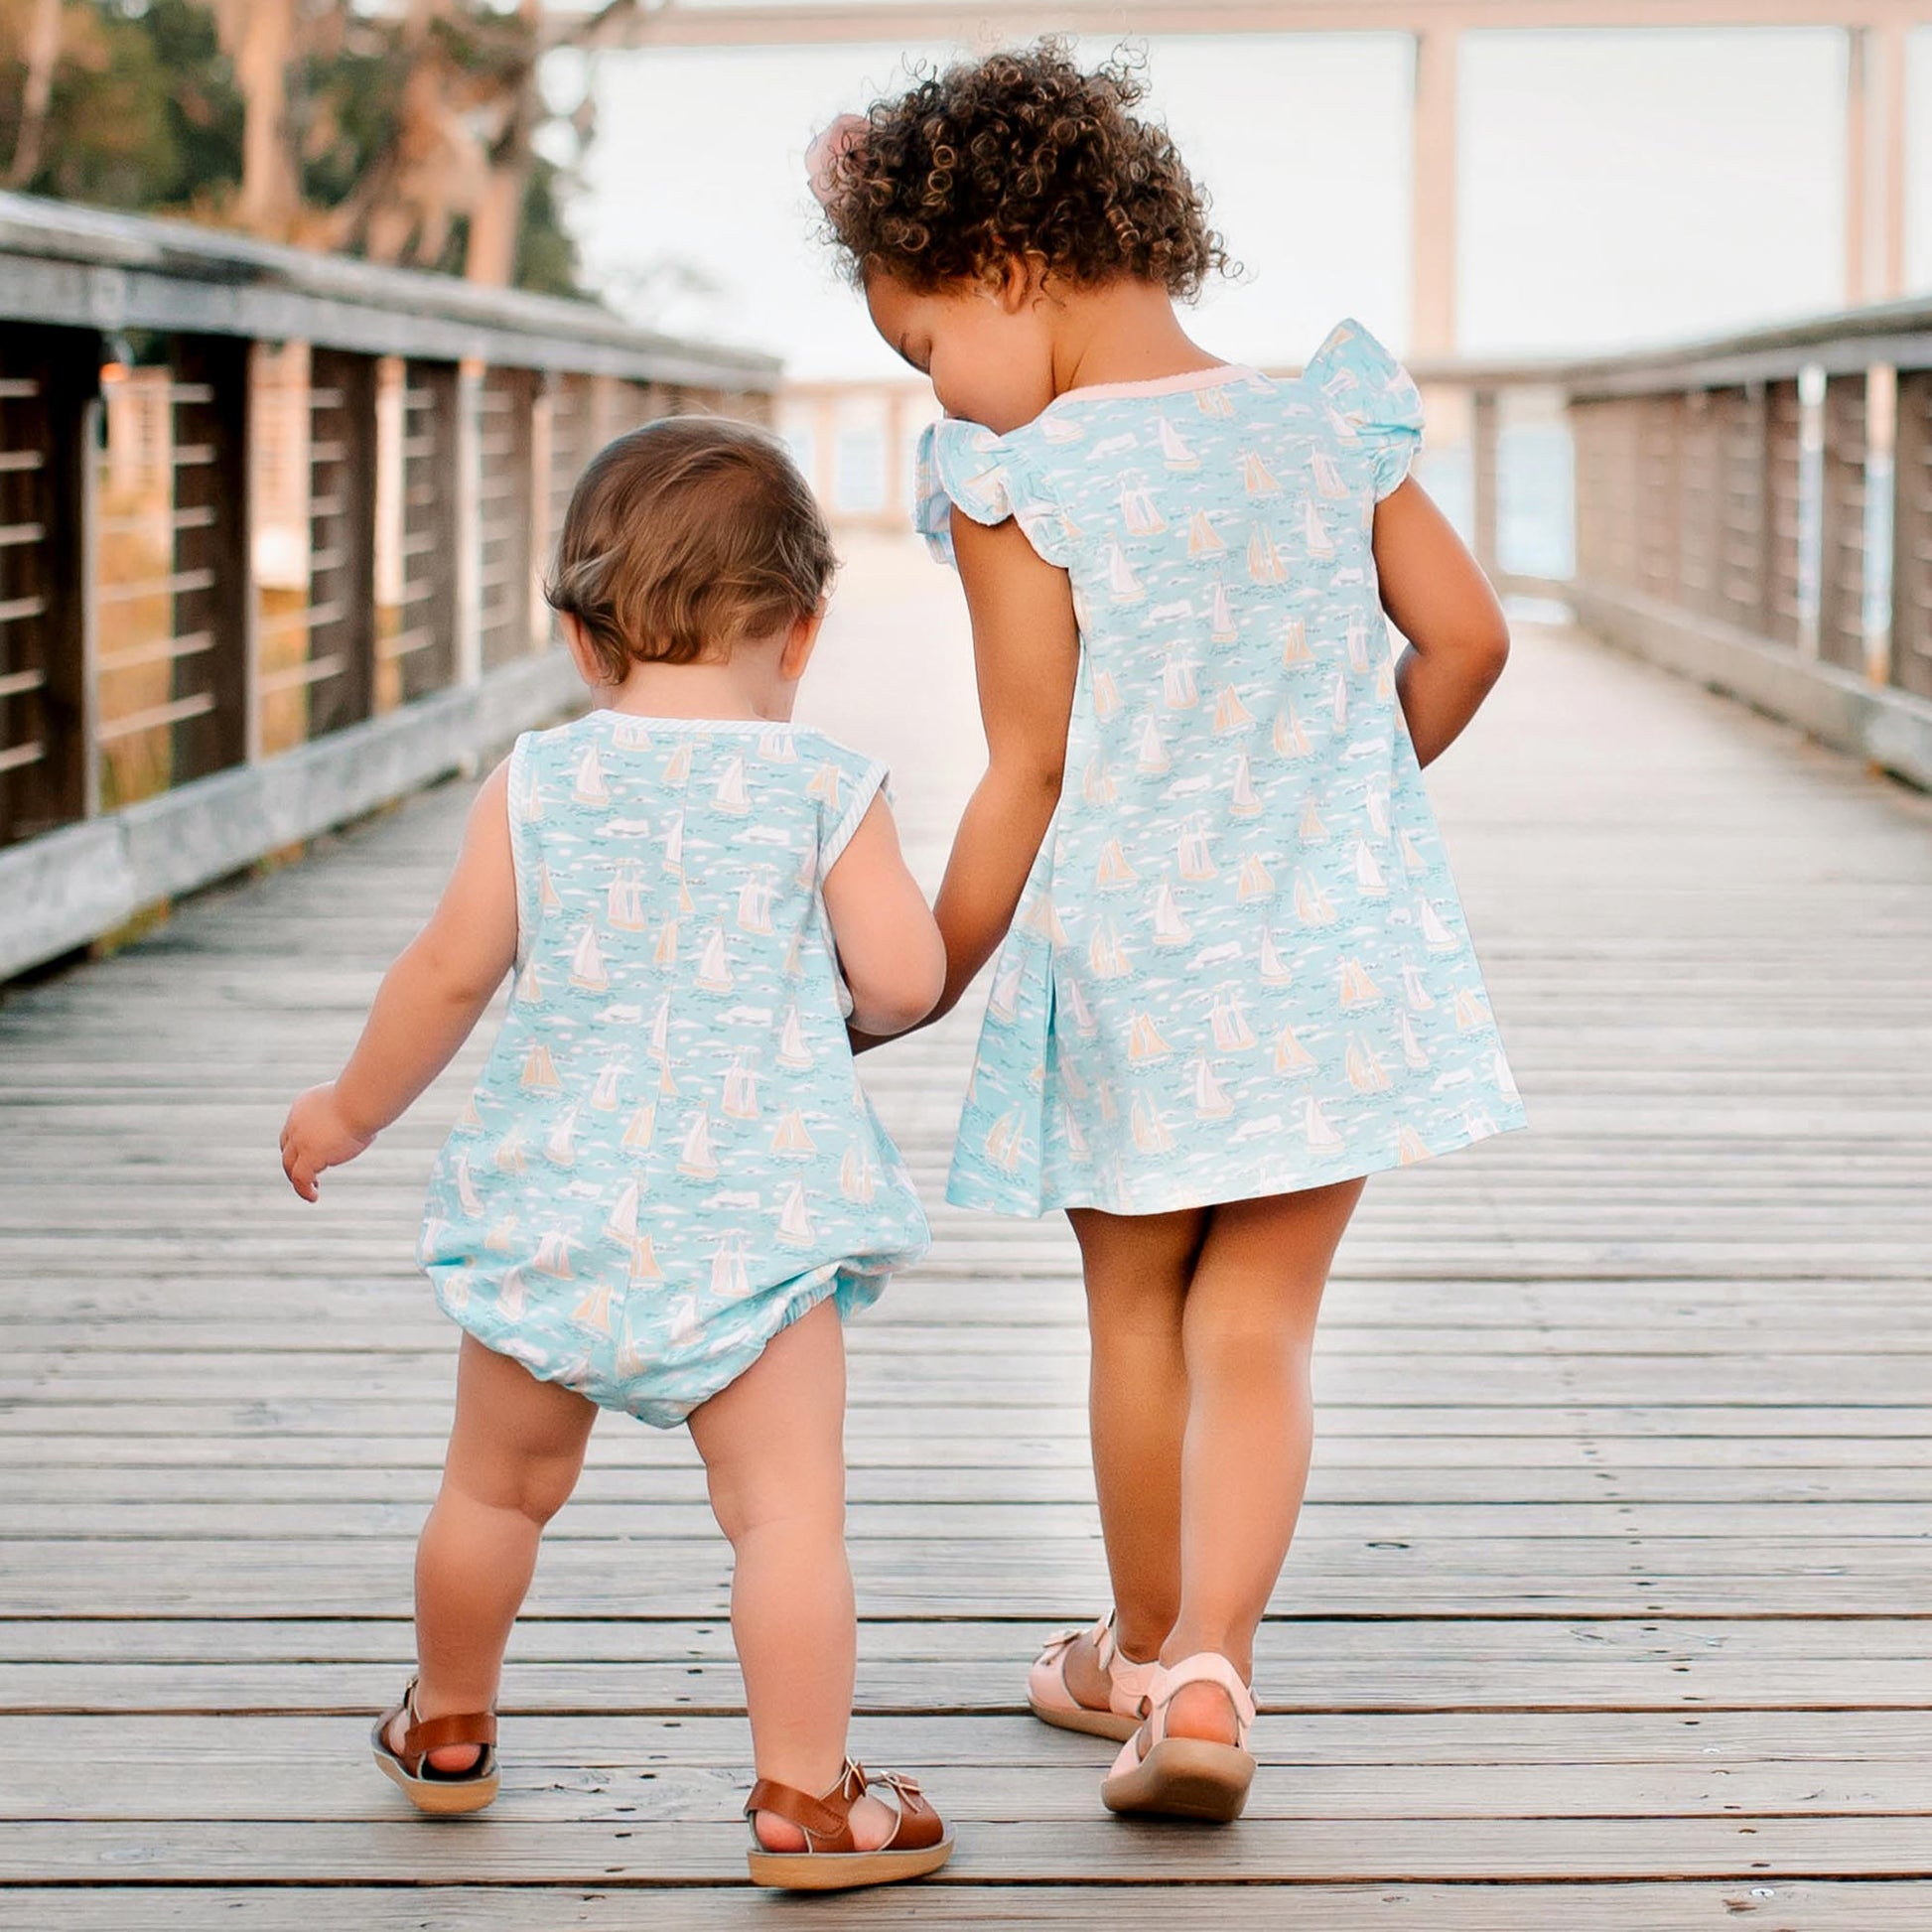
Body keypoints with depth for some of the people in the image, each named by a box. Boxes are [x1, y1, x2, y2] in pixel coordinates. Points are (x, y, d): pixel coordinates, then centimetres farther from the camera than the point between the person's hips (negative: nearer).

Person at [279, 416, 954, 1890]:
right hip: (751, 1209, -3)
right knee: (789, 1508, -2)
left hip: (555, 1202, 3)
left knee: (499, 1487, 20)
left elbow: (447, 974, 3)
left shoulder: (535, 785, 0)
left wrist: (352, 1109, 18)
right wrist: (850, 998, 18)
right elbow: (905, 979, -6)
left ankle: (449, 1727, 39)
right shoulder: (829, 791, -4)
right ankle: (805, 1796, -5)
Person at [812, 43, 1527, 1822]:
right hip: (1340, 950, 3)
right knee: (1258, 1333, 7)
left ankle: (1143, 1651, 32)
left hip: (1123, 963, -3)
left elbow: (1029, 773, -11)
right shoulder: (1327, 423, 1)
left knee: (1138, 1315, 16)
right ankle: (1211, 1670, -9)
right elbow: (1466, 638, 5)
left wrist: (934, 983, 0)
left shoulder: (1019, 485, -12)